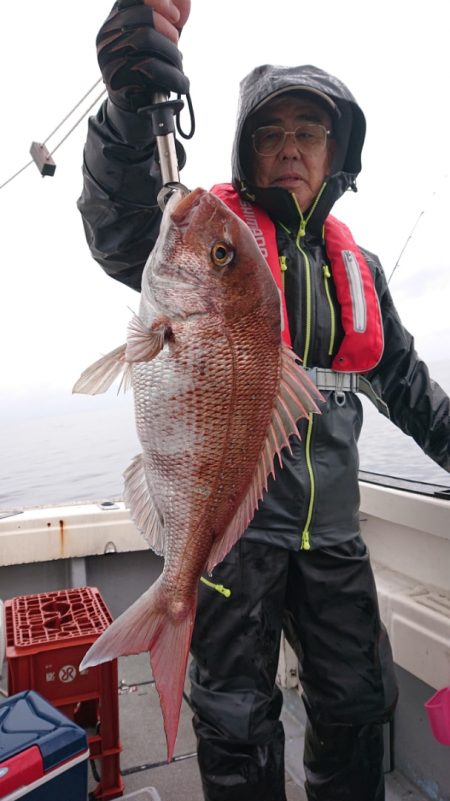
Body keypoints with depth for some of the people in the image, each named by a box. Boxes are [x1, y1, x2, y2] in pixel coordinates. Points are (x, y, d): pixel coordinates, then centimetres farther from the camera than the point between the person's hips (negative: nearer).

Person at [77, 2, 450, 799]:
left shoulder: (356, 266, 11)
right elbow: (124, 233, -26)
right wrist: (132, 114, -43)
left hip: (330, 525, 5)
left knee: (356, 704, 20)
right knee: (237, 721, 12)